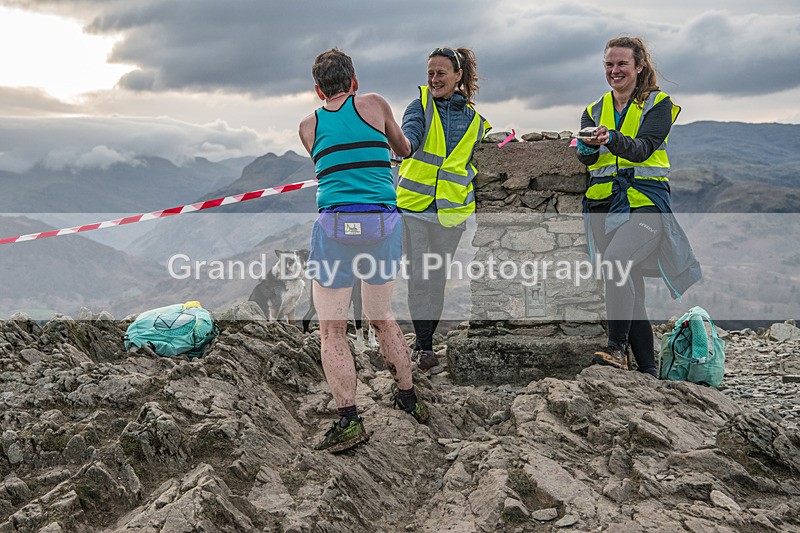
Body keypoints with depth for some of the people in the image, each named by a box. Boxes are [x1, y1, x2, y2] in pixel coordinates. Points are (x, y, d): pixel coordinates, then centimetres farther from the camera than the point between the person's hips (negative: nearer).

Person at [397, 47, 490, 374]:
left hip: (451, 210, 2)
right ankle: (424, 347, 6)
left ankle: (423, 342, 20)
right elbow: (410, 132, -21)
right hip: (414, 203, -2)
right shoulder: (420, 105, 1)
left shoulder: (474, 119, 8)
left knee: (438, 279, 8)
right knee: (418, 278, -4)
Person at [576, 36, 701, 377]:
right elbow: (585, 158, 0)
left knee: (616, 260, -31)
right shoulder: (595, 111, 16)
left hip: (646, 200, -4)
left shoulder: (659, 104, 4)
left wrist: (612, 138, -32)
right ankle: (648, 371, 11)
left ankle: (617, 348, -25)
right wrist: (587, 146, -23)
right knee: (630, 290, 4)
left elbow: (643, 148, -13)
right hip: (604, 205, 4)